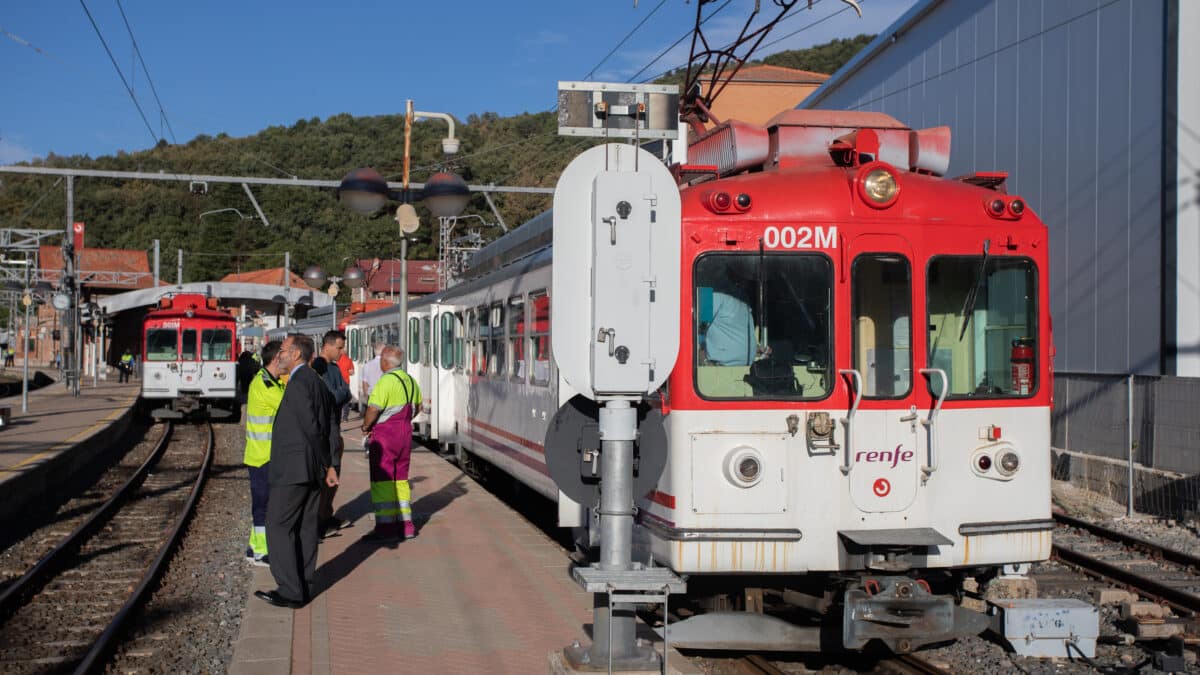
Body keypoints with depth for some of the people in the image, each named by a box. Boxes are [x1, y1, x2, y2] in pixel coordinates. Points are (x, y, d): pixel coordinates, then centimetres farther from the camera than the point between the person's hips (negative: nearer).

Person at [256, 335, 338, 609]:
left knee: (278, 526, -3)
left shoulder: (298, 383, -16)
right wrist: (329, 465, 11)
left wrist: (327, 463, -8)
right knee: (305, 527, 12)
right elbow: (329, 427, 13)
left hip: (292, 468, -9)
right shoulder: (317, 381, 14)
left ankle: (290, 592, -4)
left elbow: (312, 428, -18)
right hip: (313, 469, 9)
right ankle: (304, 588, 18)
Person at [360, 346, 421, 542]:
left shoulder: (386, 381, -18)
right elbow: (417, 406, 21)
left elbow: (373, 409, -23)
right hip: (405, 432, 8)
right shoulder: (410, 381, 10)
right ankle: (406, 524, 18)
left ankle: (386, 527, -2)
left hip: (385, 433, -8)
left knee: (382, 481, -3)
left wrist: (365, 426, -7)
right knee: (400, 479, 15)